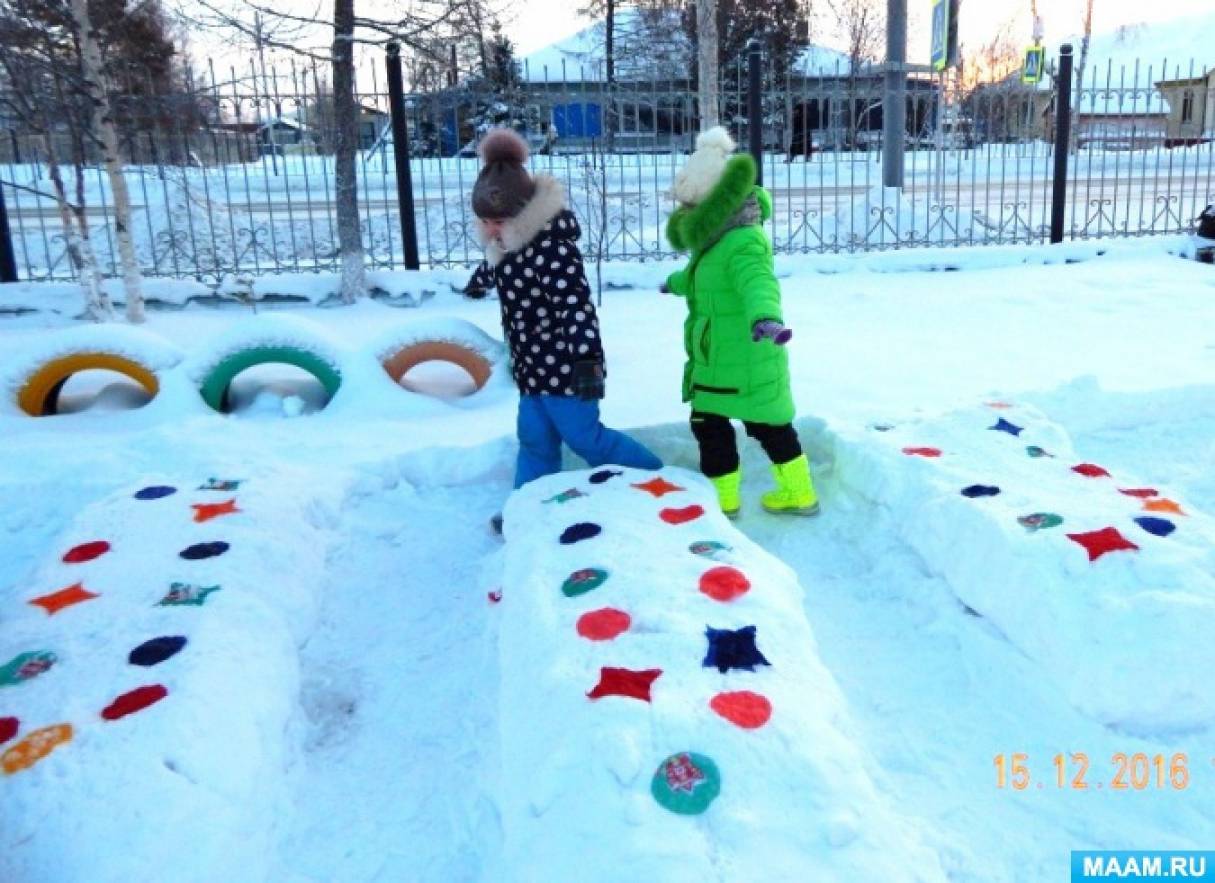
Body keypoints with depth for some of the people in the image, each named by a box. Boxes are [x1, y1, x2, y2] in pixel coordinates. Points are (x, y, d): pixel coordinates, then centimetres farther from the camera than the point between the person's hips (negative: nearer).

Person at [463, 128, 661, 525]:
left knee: (584, 436, -2)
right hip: (536, 364, 9)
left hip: (565, 365, -9)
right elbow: (494, 265, 35)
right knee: (535, 439, 12)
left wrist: (586, 360, -38)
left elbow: (576, 306, -31)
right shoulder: (510, 241, 10)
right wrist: (477, 283, 57)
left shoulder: (550, 247, -23)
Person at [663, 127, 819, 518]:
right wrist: (676, 282, 56)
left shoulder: (743, 243, -23)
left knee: (769, 427, 5)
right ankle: (722, 496, 27)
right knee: (707, 424, 15)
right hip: (715, 363, 10)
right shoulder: (719, 242, 12)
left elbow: (758, 283, -44)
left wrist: (764, 317, -66)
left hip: (747, 364, -10)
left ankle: (799, 493, 22)